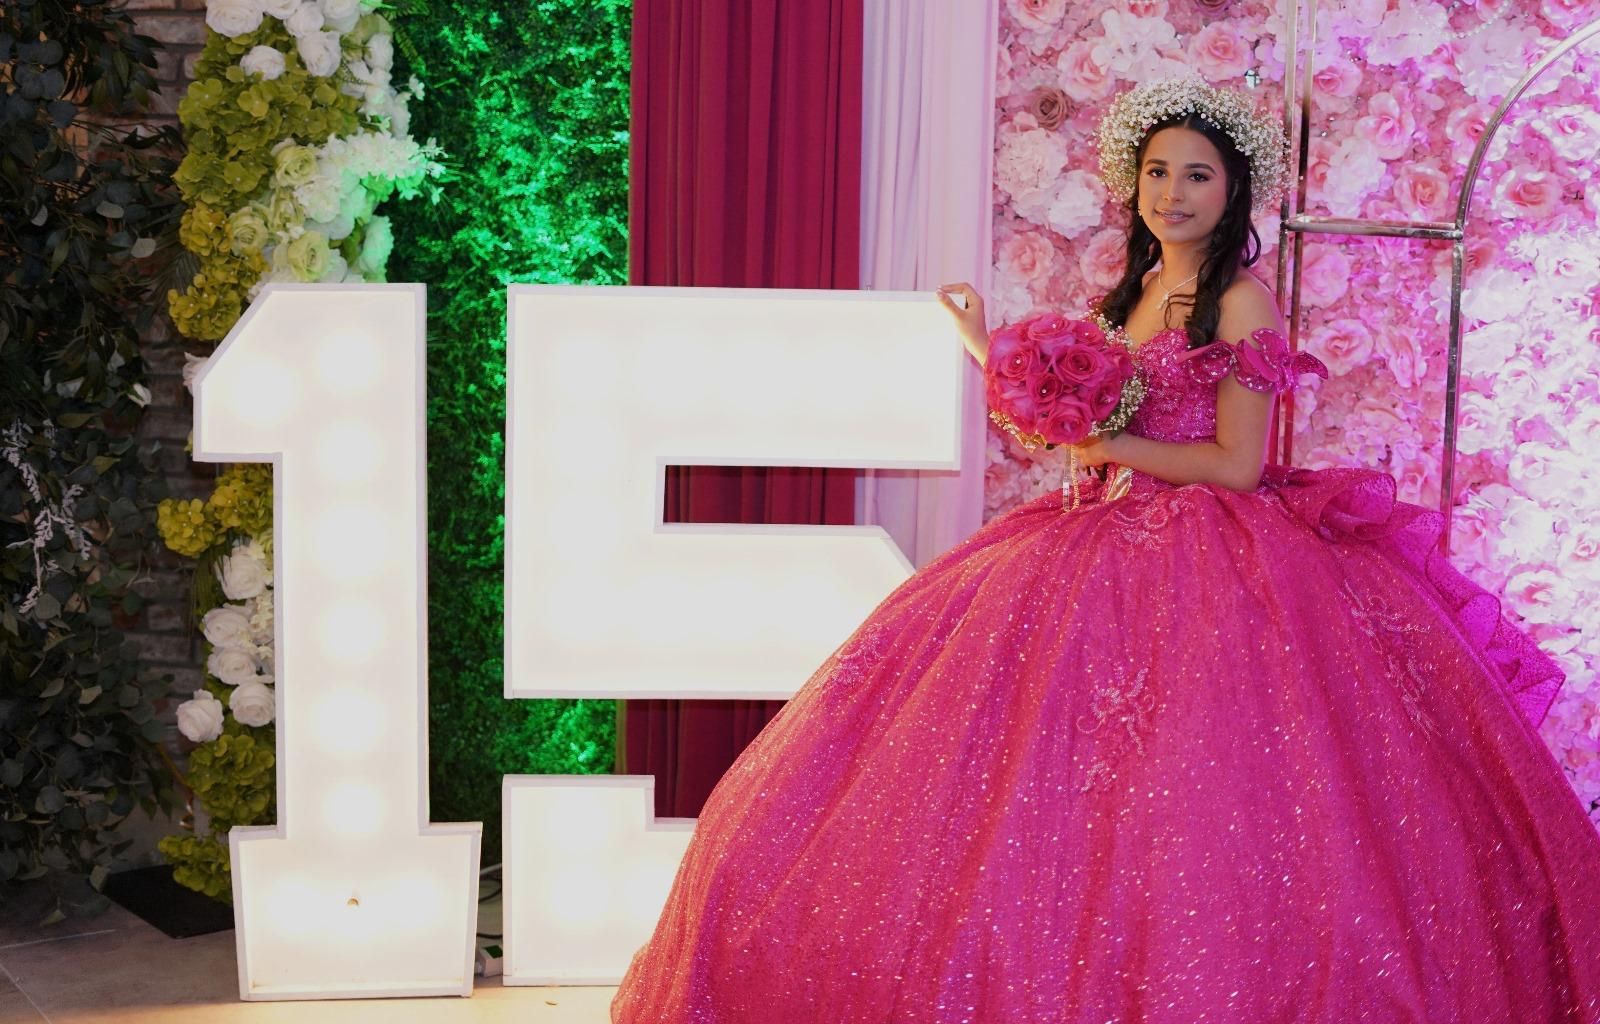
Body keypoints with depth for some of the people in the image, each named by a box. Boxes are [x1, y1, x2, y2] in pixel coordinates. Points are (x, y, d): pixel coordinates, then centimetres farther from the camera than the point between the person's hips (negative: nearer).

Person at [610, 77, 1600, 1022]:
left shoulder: (1240, 298, -8)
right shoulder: (1134, 293, 16)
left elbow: (1235, 464, -13)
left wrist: (1101, 447, -12)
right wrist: (993, 351, 16)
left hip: (1211, 562, -7)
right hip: (1112, 548, 8)